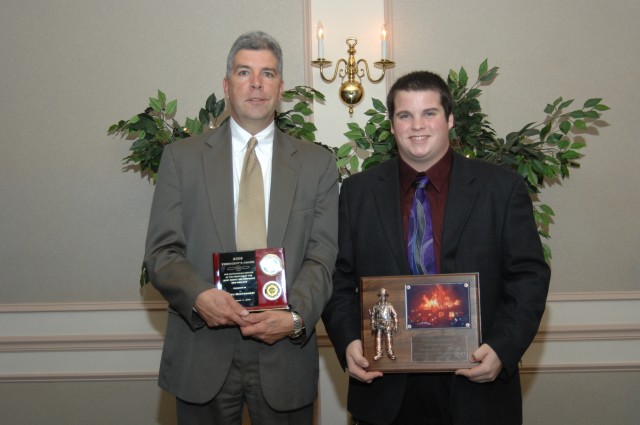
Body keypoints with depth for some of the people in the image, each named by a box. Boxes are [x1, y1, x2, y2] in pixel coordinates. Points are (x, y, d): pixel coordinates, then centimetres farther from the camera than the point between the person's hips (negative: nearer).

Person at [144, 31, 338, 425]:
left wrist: (295, 316, -16)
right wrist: (198, 296, -18)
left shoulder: (317, 163, 5)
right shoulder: (182, 157, 4)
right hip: (201, 357, 0)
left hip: (285, 353, 1)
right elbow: (162, 250, 0)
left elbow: (321, 256, -1)